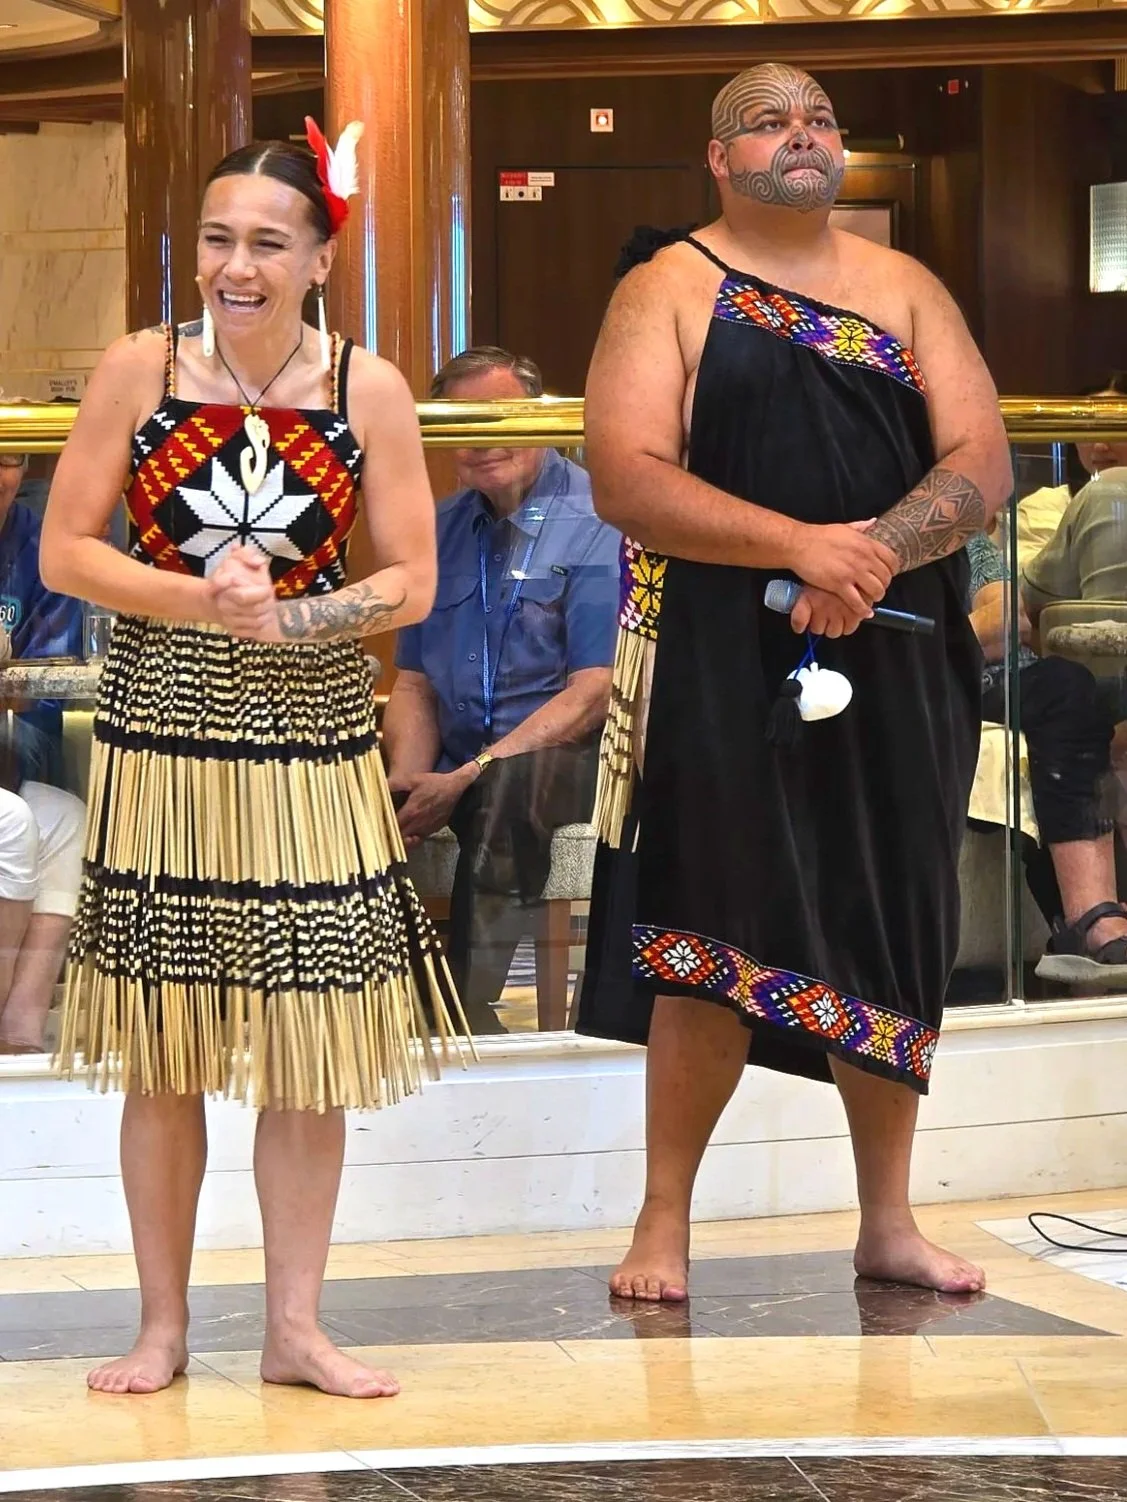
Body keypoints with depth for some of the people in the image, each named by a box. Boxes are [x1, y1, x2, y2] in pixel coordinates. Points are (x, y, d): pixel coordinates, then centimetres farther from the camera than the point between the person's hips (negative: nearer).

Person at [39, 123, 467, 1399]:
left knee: (310, 1046, 4)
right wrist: (199, 600, -18)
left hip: (311, 744, 1)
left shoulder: (368, 390, -2)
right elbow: (64, 550, -4)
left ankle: (295, 1327, 15)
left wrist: (288, 616, -16)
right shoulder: (140, 370, -4)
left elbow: (411, 582, -1)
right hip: (162, 736, -1)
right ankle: (163, 1327, 16)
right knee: (161, 1050, 5)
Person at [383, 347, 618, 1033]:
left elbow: (595, 693, -11)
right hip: (455, 767, 6)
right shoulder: (444, 530, 16)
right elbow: (415, 681, 18)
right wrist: (408, 778, -5)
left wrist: (466, 780, -18)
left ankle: (473, 1010, -38)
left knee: (504, 791, -39)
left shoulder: (596, 520, -4)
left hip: (562, 763, -5)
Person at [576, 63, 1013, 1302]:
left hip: (893, 664, 3)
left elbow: (982, 468, 2)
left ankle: (887, 1222, 18)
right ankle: (664, 1222, 7)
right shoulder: (669, 291, 2)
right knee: (712, 934, -3)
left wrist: (877, 548, -17)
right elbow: (625, 478, -11)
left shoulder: (907, 292, 11)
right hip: (722, 665, -3)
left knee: (893, 937, 7)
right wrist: (804, 545, -21)